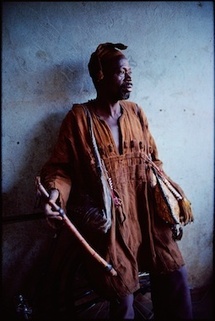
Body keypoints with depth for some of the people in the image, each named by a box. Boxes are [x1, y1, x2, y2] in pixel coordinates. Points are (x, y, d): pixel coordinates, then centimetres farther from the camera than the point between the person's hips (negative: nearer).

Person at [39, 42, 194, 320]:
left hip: (147, 213, 4)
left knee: (175, 278, 4)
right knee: (122, 297, 4)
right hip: (107, 220, -4)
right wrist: (55, 193, -25)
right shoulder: (79, 118, -6)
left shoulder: (135, 112, 7)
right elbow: (60, 167, -5)